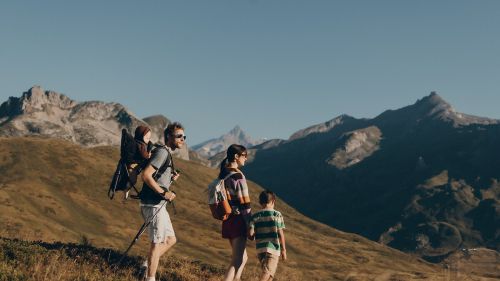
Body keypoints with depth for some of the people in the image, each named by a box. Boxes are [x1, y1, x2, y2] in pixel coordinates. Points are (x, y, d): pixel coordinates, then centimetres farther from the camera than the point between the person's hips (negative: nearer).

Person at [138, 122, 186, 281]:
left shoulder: (167, 154, 18)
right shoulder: (162, 152, -12)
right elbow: (146, 175, -22)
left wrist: (171, 179, 7)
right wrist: (164, 193, -21)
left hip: (158, 204, 10)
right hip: (153, 204, -10)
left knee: (170, 240, 15)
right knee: (157, 242, -4)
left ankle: (148, 268, 18)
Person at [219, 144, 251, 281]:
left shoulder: (223, 175, 10)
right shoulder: (238, 176, -15)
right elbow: (245, 204, -15)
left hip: (227, 220, 9)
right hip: (238, 220, -9)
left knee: (243, 258, 21)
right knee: (237, 262, -9)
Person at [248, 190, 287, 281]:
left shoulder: (255, 216, 4)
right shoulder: (277, 215, -2)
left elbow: (250, 234, -4)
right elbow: (280, 234, -4)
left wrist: (253, 237, 19)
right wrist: (283, 250, 4)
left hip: (260, 249, 4)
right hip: (273, 248, -4)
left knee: (269, 272, 23)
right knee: (267, 274, -8)